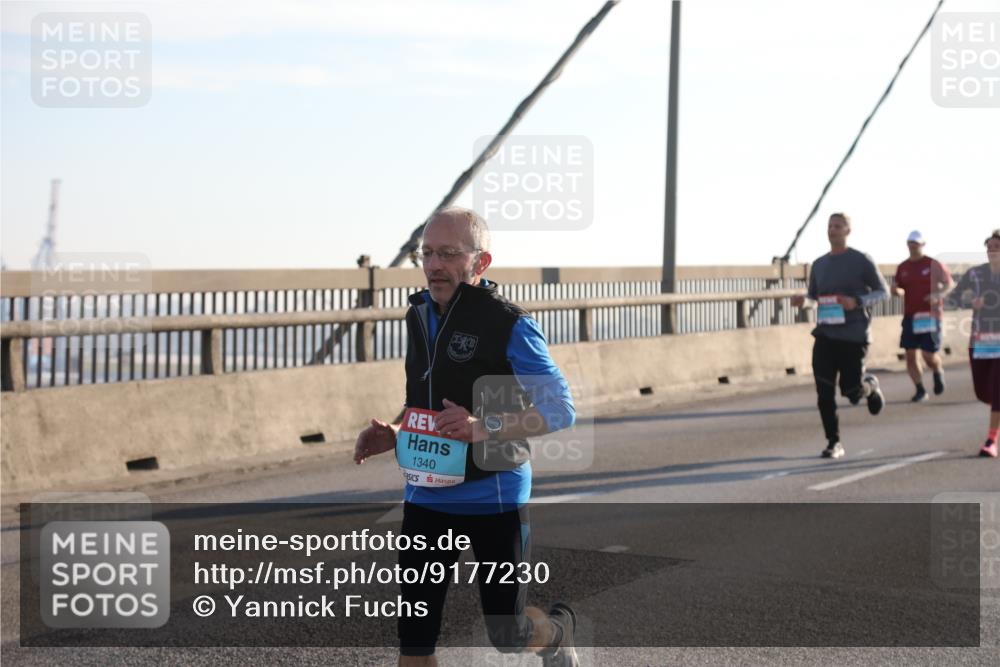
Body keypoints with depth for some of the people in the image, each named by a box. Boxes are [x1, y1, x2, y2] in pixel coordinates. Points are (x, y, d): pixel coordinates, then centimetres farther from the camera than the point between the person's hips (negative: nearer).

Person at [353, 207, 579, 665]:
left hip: (494, 498, -6)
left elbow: (561, 409, -16)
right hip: (426, 497, 6)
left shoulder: (508, 325, -14)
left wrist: (485, 428, -30)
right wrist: (394, 436, 2)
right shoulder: (420, 316, 7)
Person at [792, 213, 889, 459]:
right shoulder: (819, 264, 12)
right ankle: (834, 443, 6)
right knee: (824, 393, -5)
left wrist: (857, 302, -18)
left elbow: (883, 291, 0)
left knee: (852, 392, -2)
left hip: (854, 335, -4)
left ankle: (870, 386, 34)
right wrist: (803, 301, -3)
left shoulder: (861, 261, -3)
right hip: (825, 336, 4)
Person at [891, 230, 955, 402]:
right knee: (911, 356, -3)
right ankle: (920, 391, 10)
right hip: (910, 316, 4)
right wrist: (895, 290, -6)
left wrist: (938, 294, -16)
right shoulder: (902, 268, 9)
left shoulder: (934, 265, -2)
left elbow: (949, 283, 4)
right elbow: (900, 290, 18)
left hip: (930, 316, -4)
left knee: (929, 355, -9)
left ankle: (938, 372, 26)